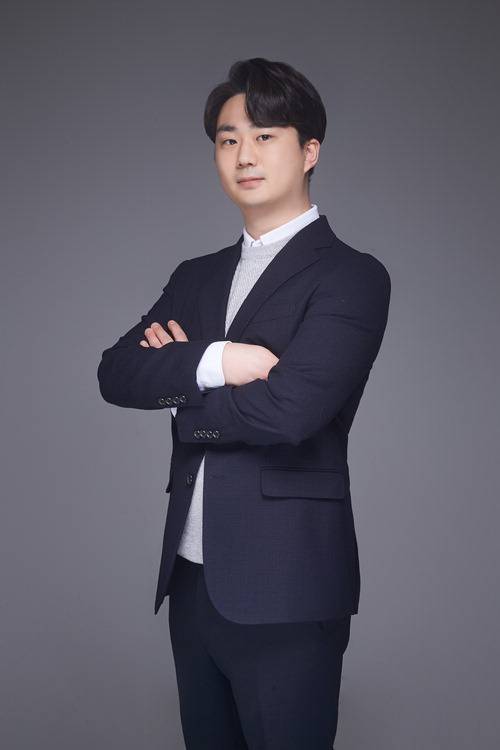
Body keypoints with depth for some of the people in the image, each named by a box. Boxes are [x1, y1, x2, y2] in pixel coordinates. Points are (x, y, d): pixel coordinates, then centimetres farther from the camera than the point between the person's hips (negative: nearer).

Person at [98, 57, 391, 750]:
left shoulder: (352, 276, -6)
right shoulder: (196, 277, 15)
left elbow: (287, 410, -19)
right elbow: (116, 373, 1)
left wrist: (178, 393, -3)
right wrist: (214, 362, -16)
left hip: (285, 593, -6)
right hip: (191, 581, 6)